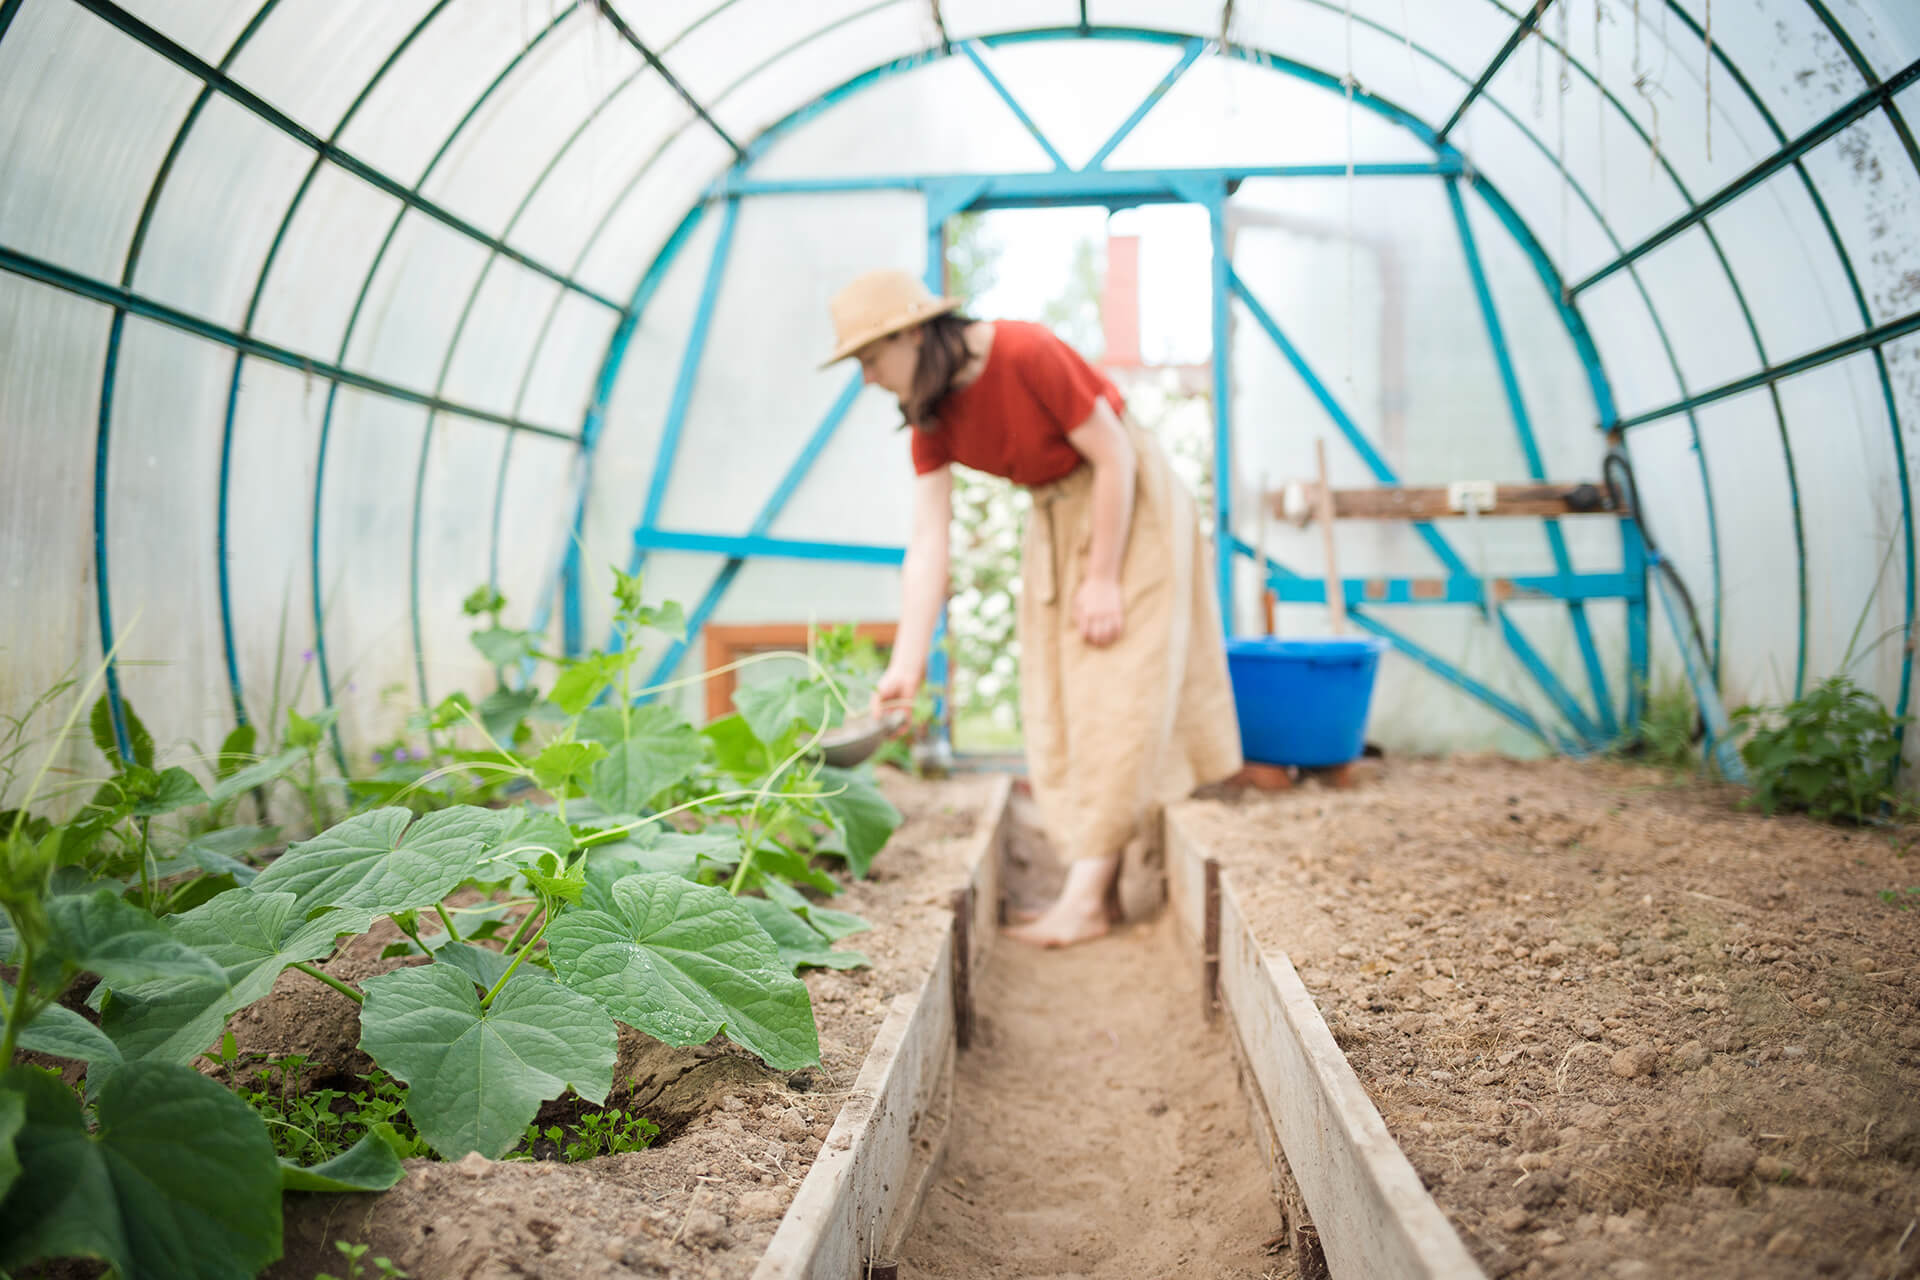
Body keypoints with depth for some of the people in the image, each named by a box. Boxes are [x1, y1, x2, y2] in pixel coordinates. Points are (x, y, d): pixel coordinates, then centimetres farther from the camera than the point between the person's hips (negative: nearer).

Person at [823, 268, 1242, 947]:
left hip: (1130, 507, -7)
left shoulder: (1027, 354, -26)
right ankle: (1100, 884, 11)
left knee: (1116, 698, -9)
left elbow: (1113, 455, -20)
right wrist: (906, 665, -15)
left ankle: (1086, 897, -8)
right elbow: (928, 543, -9)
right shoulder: (931, 415, -5)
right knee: (1058, 703, 4)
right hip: (1055, 519, 8)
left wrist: (1104, 577, -18)